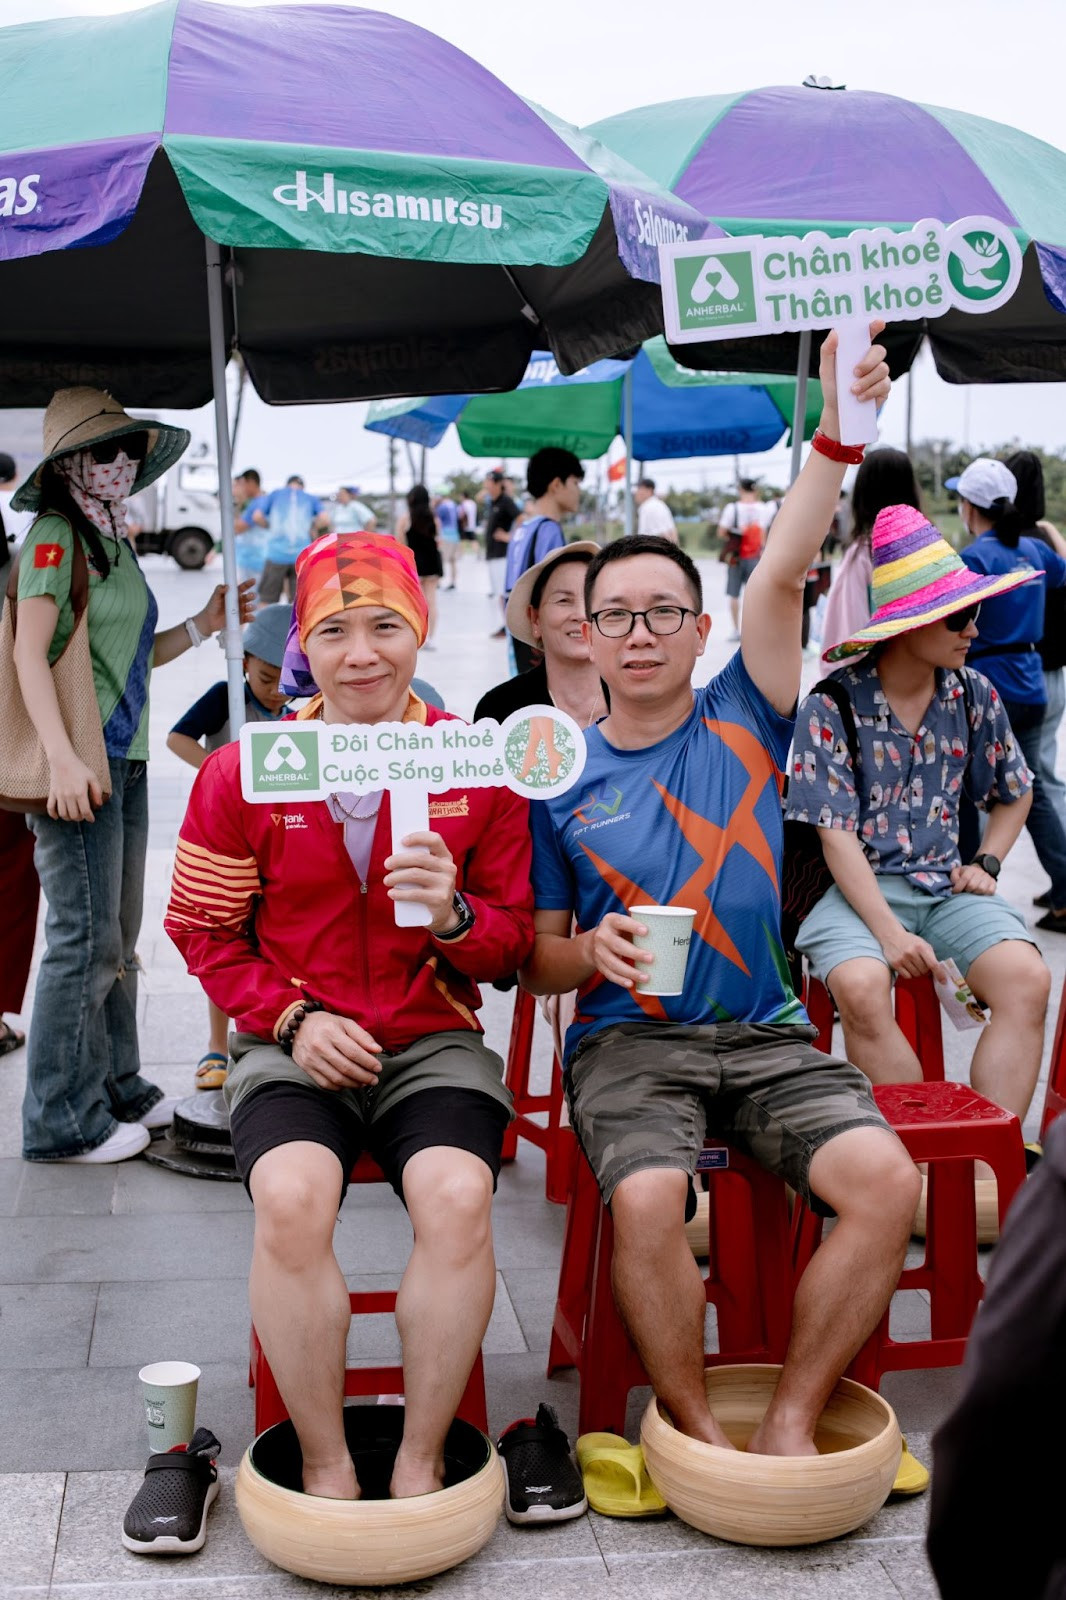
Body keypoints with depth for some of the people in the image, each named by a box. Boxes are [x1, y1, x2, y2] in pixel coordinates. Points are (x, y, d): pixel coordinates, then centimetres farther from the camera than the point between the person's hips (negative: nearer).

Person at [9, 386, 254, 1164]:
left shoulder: (114, 540, 17)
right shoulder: (55, 536, -9)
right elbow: (30, 653, -17)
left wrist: (203, 626, 13)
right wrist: (63, 758, -26)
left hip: (124, 758, 9)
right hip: (77, 766, -9)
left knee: (119, 938, 16)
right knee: (86, 939, -5)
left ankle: (118, 1090, 28)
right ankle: (64, 1122, 5)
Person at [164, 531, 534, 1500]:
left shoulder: (477, 768, 2)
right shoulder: (242, 774, 0)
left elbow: (514, 940, 8)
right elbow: (204, 930, 8)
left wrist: (454, 917, -16)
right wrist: (293, 1018, -7)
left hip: (434, 1045, 0)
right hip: (293, 1047, 0)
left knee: (459, 1196, -29)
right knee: (291, 1198, -30)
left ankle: (422, 1458, -9)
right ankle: (325, 1463, -10)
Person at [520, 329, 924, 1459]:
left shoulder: (742, 720, 7)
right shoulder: (558, 778, 5)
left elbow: (784, 576, -8)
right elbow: (539, 961, 7)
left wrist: (836, 431, -20)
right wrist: (594, 953, -16)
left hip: (766, 1035, 2)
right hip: (629, 1037, -1)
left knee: (885, 1182, -22)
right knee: (648, 1199, -30)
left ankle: (790, 1422, -6)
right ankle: (695, 1429, -7)